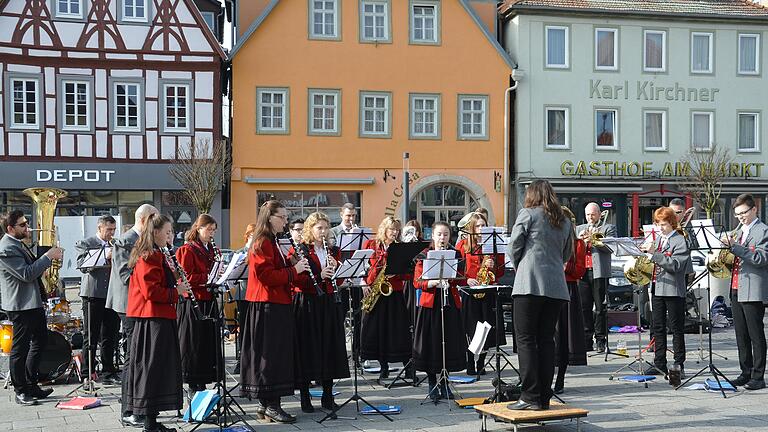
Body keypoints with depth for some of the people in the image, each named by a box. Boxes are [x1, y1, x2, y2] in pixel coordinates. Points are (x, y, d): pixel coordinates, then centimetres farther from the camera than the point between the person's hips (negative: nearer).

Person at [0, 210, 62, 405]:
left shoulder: (18, 243, 13)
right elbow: (26, 274, -24)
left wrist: (50, 257, 5)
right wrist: (48, 256, -19)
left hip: (33, 302, 10)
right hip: (20, 306, -10)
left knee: (41, 339, 17)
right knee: (20, 348, 0)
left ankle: (31, 385, 26)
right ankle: (20, 391, 10)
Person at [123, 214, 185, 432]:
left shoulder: (156, 255, 18)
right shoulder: (149, 257, -14)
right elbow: (151, 291, -21)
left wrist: (174, 279, 5)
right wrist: (176, 291, -13)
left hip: (158, 318, 10)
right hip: (153, 320, -10)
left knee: (158, 368, 13)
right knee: (154, 368, -5)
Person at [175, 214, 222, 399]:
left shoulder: (212, 250, 16)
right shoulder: (187, 250, -6)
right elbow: (185, 278, -15)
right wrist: (207, 278, -22)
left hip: (210, 302, 7)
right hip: (193, 303, -7)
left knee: (210, 344, 8)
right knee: (194, 346, -1)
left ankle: (202, 384, 17)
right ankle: (193, 387, 7)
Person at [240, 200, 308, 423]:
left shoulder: (272, 242, 18)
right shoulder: (262, 242, -13)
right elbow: (266, 275, -21)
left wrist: (294, 264, 5)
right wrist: (294, 270, -17)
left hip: (277, 305, 10)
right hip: (267, 306, -10)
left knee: (278, 353, 11)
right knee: (270, 354, -6)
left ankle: (265, 403, 17)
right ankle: (270, 404, -1)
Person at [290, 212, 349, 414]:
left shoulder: (333, 251, 13)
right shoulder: (299, 250, -2)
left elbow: (340, 280, 11)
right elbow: (296, 280, -12)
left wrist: (335, 268, -8)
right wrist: (319, 276, -23)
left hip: (329, 304, 5)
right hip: (307, 304, -5)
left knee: (330, 348, 6)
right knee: (307, 348, -3)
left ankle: (328, 396, 16)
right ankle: (305, 397, 7)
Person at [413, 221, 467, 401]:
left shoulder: (456, 254, 8)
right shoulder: (424, 256, 2)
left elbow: (463, 280, 4)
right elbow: (417, 282, -4)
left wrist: (450, 278, -15)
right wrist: (434, 282, -20)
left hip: (451, 303, 2)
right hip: (430, 303, -2)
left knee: (449, 342, 4)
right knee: (431, 343, 0)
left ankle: (444, 383, 17)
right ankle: (432, 384, 12)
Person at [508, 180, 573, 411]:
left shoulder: (527, 214, 0)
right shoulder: (564, 221, 16)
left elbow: (514, 246, 0)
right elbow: (567, 253, 20)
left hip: (530, 284, -5)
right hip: (556, 286, 6)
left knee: (526, 339, -2)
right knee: (546, 339, 9)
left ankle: (530, 397, -6)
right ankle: (544, 398, 10)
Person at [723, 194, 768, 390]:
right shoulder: (740, 231, 18)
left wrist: (735, 246, -24)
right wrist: (730, 247, 2)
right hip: (737, 289, 8)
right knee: (741, 335, 12)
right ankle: (746, 373, 20)